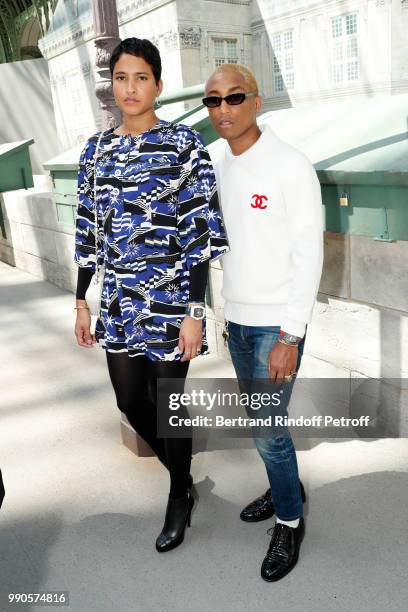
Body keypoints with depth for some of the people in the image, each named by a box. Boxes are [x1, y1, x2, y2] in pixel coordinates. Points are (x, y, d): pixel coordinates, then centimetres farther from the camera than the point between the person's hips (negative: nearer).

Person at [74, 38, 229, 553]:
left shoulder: (183, 144, -8)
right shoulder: (96, 149, 8)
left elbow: (201, 234, -11)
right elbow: (88, 231, 11)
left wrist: (194, 313, -14)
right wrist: (81, 302, 11)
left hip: (168, 301, -5)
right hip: (117, 303, 6)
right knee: (131, 402, 16)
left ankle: (180, 498, 34)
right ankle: (182, 473, 44)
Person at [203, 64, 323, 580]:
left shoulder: (291, 168, -14)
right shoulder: (220, 170, 6)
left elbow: (309, 257, -16)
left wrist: (290, 338, -18)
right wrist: (228, 313, 16)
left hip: (276, 324, -7)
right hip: (237, 321, 7)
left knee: (267, 429, 0)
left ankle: (290, 521, 24)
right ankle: (286, 488, 42)